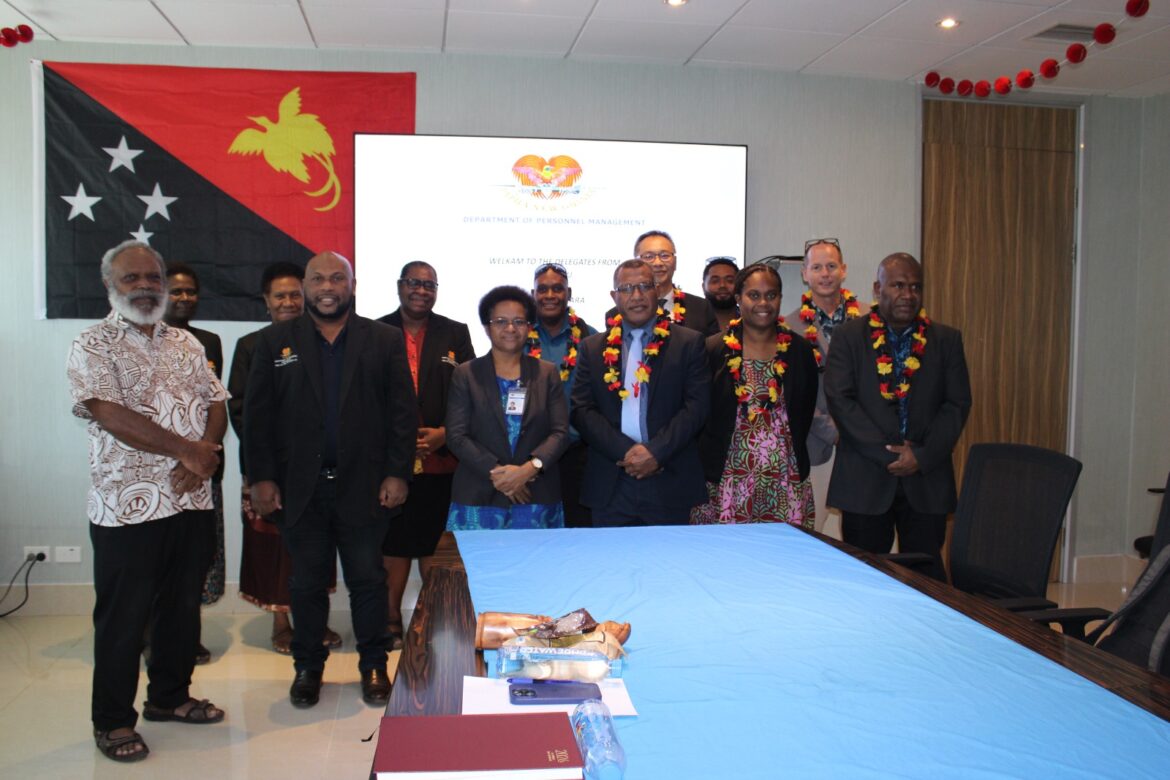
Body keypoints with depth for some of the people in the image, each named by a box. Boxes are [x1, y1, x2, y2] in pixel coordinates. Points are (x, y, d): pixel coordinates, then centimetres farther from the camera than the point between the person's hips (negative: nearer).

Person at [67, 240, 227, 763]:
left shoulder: (185, 343, 12)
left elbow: (216, 403, 7)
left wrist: (206, 456, -12)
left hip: (192, 501, 6)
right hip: (128, 508, -5)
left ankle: (170, 696, 34)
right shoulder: (92, 347, -6)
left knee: (182, 606, 16)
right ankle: (112, 721, 21)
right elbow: (111, 415, -19)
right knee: (122, 618, 6)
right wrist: (189, 450, -17)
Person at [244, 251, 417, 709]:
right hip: (300, 488, 1)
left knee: (368, 580, 7)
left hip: (364, 486, 0)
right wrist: (261, 478, -3)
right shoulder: (275, 341, 6)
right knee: (307, 583, 11)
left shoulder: (385, 340, 4)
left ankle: (373, 665, 23)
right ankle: (307, 666, 27)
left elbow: (404, 411, 1)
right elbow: (257, 415, 3)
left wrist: (397, 474, -5)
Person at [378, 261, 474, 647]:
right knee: (393, 544, 4)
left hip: (439, 458, 1)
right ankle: (391, 621, 17)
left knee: (434, 544, 5)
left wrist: (445, 433, -7)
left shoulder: (455, 334, 8)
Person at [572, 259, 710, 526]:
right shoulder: (593, 348, 10)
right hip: (610, 489, 1)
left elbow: (696, 406, -3)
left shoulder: (689, 343, 4)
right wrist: (626, 452, -11)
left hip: (670, 486, -1)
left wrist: (656, 452, -14)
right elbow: (581, 411, 2)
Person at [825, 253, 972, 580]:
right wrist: (886, 454, -13)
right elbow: (839, 399, -7)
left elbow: (958, 403, 4)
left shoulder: (946, 340, 8)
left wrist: (923, 456, -9)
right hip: (865, 479, -1)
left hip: (927, 479, 2)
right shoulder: (848, 337, 1)